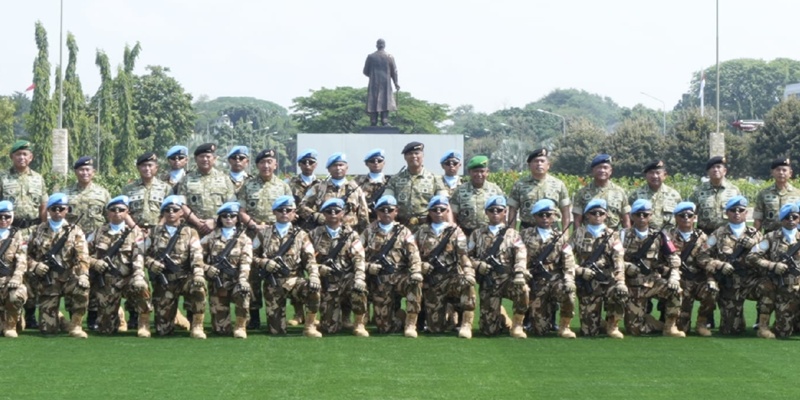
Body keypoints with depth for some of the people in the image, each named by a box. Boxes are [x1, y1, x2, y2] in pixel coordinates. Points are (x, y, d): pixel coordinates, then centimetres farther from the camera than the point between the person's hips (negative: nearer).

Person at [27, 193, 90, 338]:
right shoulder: (39, 231, 9)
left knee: (82, 290, -38)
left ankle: (75, 325, -15)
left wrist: (83, 275, -27)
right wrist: (34, 265, -8)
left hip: (69, 277, -1)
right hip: (47, 282, 1)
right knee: (48, 328, -5)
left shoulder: (75, 231, 2)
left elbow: (82, 257, -10)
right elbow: (28, 254, 14)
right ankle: (59, 319, 34)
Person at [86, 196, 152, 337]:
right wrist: (93, 262, -10)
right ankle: (117, 317, 38)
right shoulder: (98, 233, 10)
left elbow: (139, 256, -11)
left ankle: (143, 322, -16)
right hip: (106, 284, 2)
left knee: (141, 287, -39)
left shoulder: (134, 233, 3)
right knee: (105, 328, 1)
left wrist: (138, 276, -28)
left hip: (128, 279, -2)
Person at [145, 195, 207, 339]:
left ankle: (197, 326, -20)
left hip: (184, 278, -1)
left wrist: (199, 274, -29)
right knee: (163, 330, -1)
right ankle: (172, 315, 38)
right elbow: (145, 254, 10)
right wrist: (152, 263, -13)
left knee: (199, 287, -39)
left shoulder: (190, 233, 3)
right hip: (163, 281, 1)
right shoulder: (155, 232, 9)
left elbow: (197, 256, -11)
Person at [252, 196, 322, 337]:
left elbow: (310, 260, -4)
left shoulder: (301, 235, 5)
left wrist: (314, 276, -24)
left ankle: (310, 326, -16)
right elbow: (252, 256, 10)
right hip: (272, 284, 1)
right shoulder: (264, 234, 7)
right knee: (277, 330, -2)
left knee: (313, 290, -36)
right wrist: (265, 263, -10)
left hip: (294, 280, -1)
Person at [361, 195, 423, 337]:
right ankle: (402, 317, 29)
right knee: (385, 327, -6)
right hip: (379, 281, 1)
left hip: (400, 276, -1)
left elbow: (413, 255, -6)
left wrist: (416, 272, -25)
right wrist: (368, 266, -12)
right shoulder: (369, 232, 11)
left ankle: (411, 324, -22)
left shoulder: (403, 232, 7)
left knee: (415, 284, -37)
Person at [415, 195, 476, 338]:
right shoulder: (421, 232, 14)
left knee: (467, 283, -39)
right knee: (435, 328, -4)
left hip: (451, 277, -2)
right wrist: (420, 264, -7)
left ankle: (466, 324, -29)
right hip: (431, 282, 2)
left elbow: (464, 254, -7)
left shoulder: (454, 230, 6)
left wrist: (469, 274, -23)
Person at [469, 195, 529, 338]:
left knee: (522, 288, -38)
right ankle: (502, 319, 31)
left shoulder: (512, 234, 11)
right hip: (488, 282, 1)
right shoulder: (477, 235, 16)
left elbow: (521, 255, -5)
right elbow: (468, 256, 14)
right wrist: (477, 265, -8)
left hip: (508, 278, -1)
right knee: (489, 329, -7)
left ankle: (517, 324, -14)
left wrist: (519, 273, -23)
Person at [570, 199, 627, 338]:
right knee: (589, 331, -8)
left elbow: (619, 260, -5)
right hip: (587, 282, -1)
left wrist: (620, 281, -20)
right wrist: (580, 270, -14)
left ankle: (612, 325, -8)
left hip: (608, 279, 1)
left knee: (620, 293, -35)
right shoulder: (578, 233, 9)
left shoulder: (612, 235, 9)